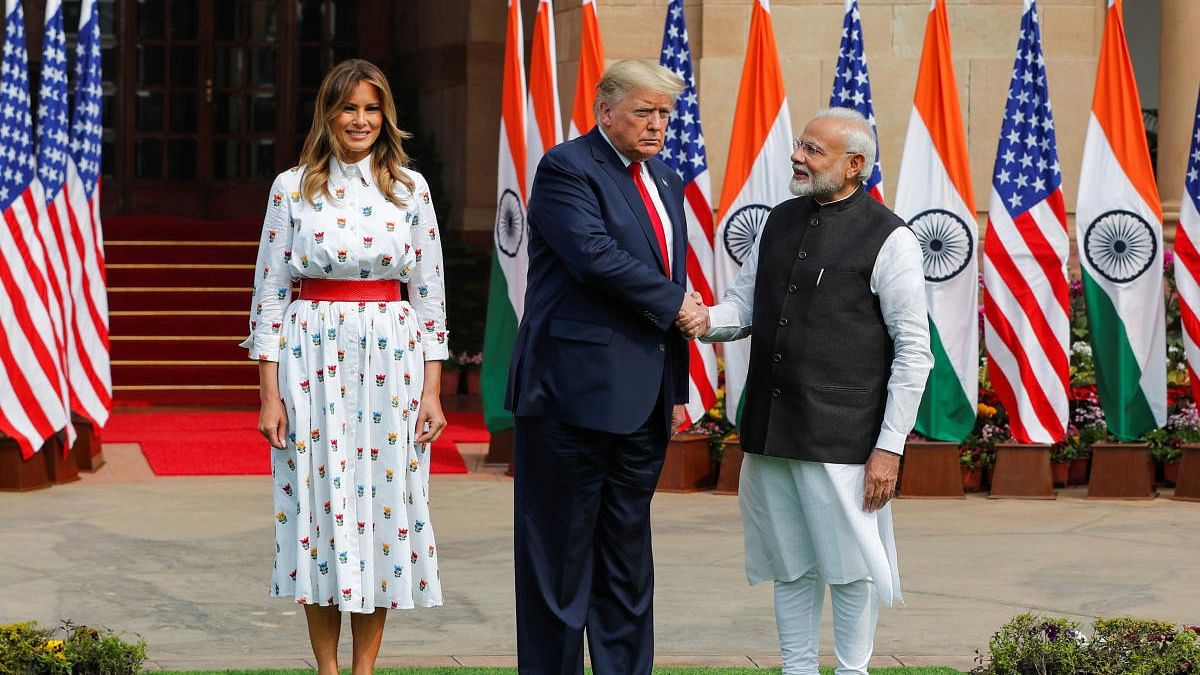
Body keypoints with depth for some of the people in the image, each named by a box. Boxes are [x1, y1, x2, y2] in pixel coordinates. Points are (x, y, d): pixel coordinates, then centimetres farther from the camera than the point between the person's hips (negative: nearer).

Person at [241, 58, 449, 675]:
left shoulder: (410, 189, 6)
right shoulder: (293, 189, 1)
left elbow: (430, 294, 6)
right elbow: (269, 293, 1)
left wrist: (432, 392, 1)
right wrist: (269, 394, -5)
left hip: (391, 364, 1)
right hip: (314, 360, -1)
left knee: (383, 502, 1)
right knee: (320, 502, 0)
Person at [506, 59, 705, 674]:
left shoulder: (666, 184, 18)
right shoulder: (567, 169, -8)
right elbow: (596, 255, -22)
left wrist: (677, 389, 14)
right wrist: (675, 303, -12)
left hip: (642, 398, 8)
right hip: (577, 388, -8)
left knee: (628, 549, 11)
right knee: (561, 548, -1)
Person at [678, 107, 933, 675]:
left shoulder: (889, 240, -8)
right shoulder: (780, 222, 11)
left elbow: (914, 352, -9)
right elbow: (744, 302, 18)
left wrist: (889, 447, -12)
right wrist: (708, 321, -7)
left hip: (841, 438, -6)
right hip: (771, 432, 6)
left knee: (849, 566, 3)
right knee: (790, 564, 14)